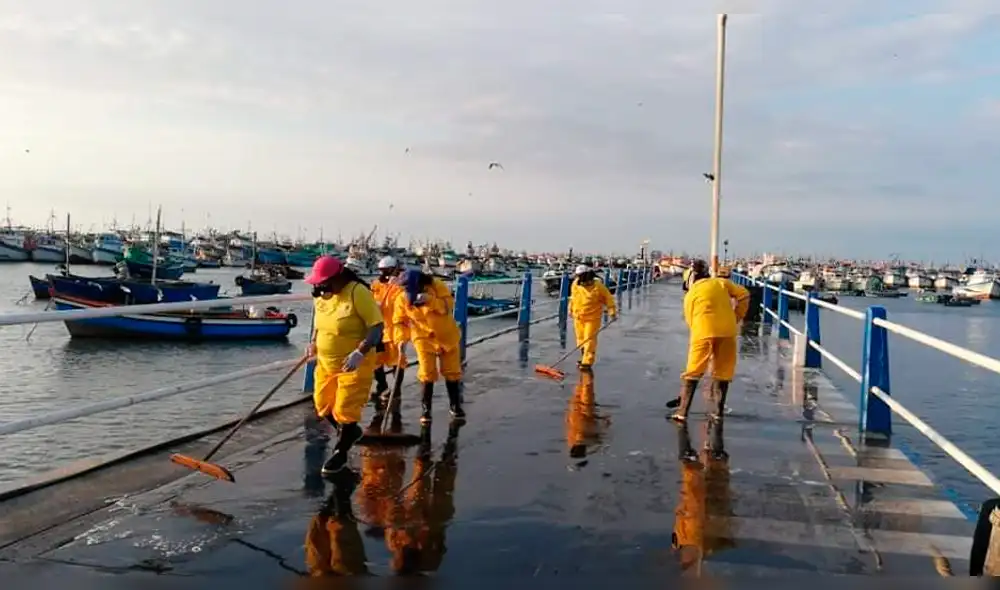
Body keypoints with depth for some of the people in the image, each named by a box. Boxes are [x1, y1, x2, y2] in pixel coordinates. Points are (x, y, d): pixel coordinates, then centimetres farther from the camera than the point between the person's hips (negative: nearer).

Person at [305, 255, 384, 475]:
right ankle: (349, 432, 42)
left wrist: (360, 353, -34)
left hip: (354, 365, -7)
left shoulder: (358, 292, -23)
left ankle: (340, 453, 20)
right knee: (323, 406, 16)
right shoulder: (321, 295, -2)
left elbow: (377, 327, -23)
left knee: (345, 411, -2)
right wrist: (314, 342, 4)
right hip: (326, 363, 7)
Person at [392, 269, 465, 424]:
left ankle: (455, 405, 25)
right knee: (427, 374, -5)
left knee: (452, 371, 9)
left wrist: (430, 300, -38)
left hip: (447, 335, 0)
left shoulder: (436, 285, -17)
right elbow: (399, 321, -7)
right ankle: (426, 408, 10)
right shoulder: (402, 299, -12)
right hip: (424, 338, 0)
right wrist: (401, 339, -23)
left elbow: (449, 304, -23)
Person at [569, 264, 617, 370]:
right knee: (580, 339, 13)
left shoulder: (598, 286, -14)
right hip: (578, 317, 5)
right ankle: (584, 357, 29)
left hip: (592, 318, -5)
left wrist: (612, 312, -8)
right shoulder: (576, 284, 1)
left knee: (589, 339, -7)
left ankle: (587, 362, -3)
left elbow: (608, 298, -7)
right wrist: (571, 310, 25)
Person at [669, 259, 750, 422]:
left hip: (703, 332, -2)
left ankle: (683, 411, 4)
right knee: (723, 371, 12)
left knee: (693, 372, 5)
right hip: (727, 331, 2)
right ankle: (718, 411, 15)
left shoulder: (690, 294, 10)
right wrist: (737, 317, 14)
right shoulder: (721, 283, 14)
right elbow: (744, 295, 8)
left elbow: (690, 320, 9)